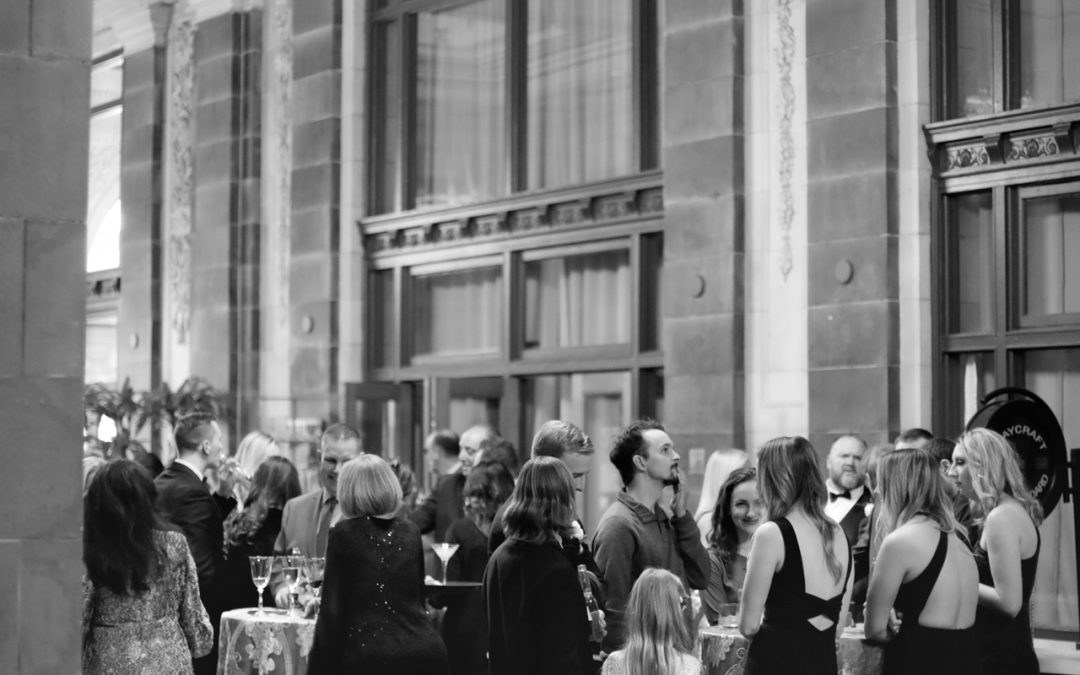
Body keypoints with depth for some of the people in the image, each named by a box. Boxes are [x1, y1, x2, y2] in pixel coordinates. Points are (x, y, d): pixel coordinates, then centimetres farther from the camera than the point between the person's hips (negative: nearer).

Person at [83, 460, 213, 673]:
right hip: (167, 661, 1)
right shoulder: (174, 545, -4)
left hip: (109, 664, -1)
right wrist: (200, 643, 19)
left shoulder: (87, 553, -9)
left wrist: (76, 664, 9)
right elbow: (192, 613, 2)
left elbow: (75, 622, -5)